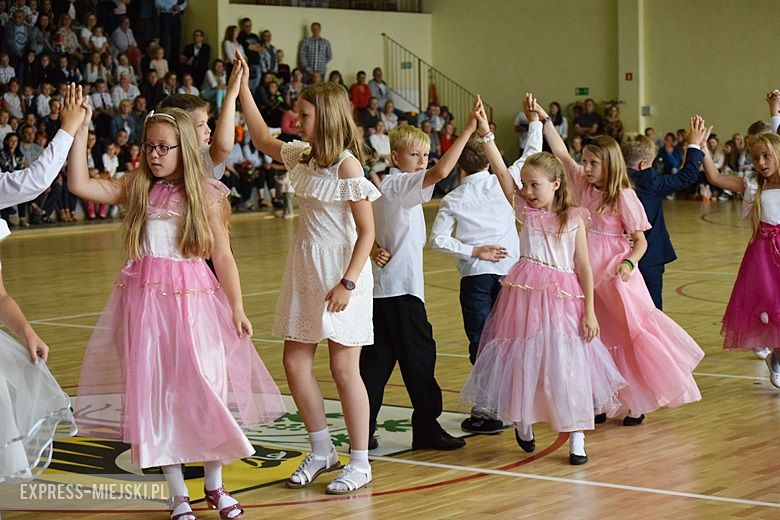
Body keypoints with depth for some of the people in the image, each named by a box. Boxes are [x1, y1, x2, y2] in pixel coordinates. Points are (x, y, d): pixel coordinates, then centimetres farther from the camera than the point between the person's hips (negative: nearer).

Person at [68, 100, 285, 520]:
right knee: (154, 392, 2)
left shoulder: (205, 194, 1)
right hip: (144, 297, 2)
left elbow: (222, 256, 2)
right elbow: (79, 185, -4)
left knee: (203, 388, 0)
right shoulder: (137, 188, 6)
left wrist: (237, 307, -2)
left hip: (193, 296, -1)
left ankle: (215, 485, 19)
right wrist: (79, 132, -9)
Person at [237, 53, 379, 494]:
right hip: (306, 269, 8)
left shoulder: (347, 164, -15)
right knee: (296, 362, 9)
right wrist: (243, 88, 21)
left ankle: (360, 464, 8)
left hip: (340, 273, -8)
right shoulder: (304, 156, 8)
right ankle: (322, 452, 23)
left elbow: (367, 231, -16)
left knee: (344, 368, -2)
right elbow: (263, 139, 26)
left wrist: (348, 283, -21)